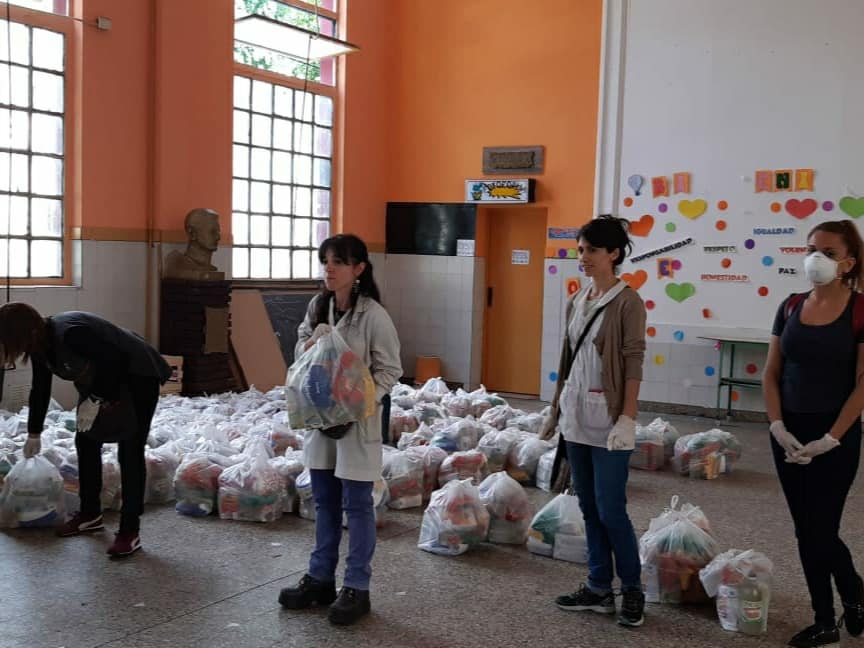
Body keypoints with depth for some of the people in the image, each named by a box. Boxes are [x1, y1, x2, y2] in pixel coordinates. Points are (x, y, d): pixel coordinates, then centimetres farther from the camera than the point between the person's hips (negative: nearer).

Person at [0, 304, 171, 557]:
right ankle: (90, 514, 26)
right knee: (85, 442, 11)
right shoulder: (40, 344, -1)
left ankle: (130, 532, -10)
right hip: (99, 382, 10)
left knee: (129, 451, -12)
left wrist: (95, 401, -27)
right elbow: (40, 390, 12)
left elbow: (115, 360, -32)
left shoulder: (70, 333, -32)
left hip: (136, 377, -10)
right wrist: (34, 433, 21)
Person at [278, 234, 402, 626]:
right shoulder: (317, 306, 4)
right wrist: (308, 346, -8)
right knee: (324, 502, 17)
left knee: (356, 504, 4)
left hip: (357, 420, -6)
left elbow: (390, 370, -11)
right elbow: (301, 346, 16)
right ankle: (320, 578, 30)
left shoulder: (373, 315, -15)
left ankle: (357, 588, 16)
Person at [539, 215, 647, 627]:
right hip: (576, 419, 7)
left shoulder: (627, 303, -10)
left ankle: (632, 589, 18)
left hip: (608, 423, -7)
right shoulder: (576, 301, 10)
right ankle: (599, 589, 23)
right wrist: (555, 410, 15)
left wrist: (627, 419, -19)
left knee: (610, 510, -1)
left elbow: (633, 365, -13)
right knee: (589, 509, 12)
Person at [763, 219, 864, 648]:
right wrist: (778, 427, -5)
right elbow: (771, 374, 6)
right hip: (789, 435, 5)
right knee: (805, 531, 10)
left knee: (821, 530, -1)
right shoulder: (791, 307, 4)